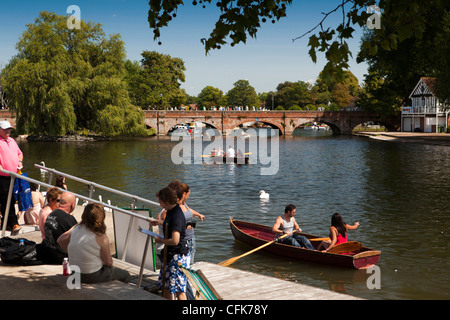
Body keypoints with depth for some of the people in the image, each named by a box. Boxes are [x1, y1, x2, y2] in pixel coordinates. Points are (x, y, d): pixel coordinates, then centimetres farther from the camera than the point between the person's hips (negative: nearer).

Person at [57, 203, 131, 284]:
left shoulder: (76, 228, -5)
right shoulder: (101, 237, -21)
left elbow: (60, 240, 10)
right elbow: (109, 262, -14)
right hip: (93, 277, -7)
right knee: (125, 275, 15)